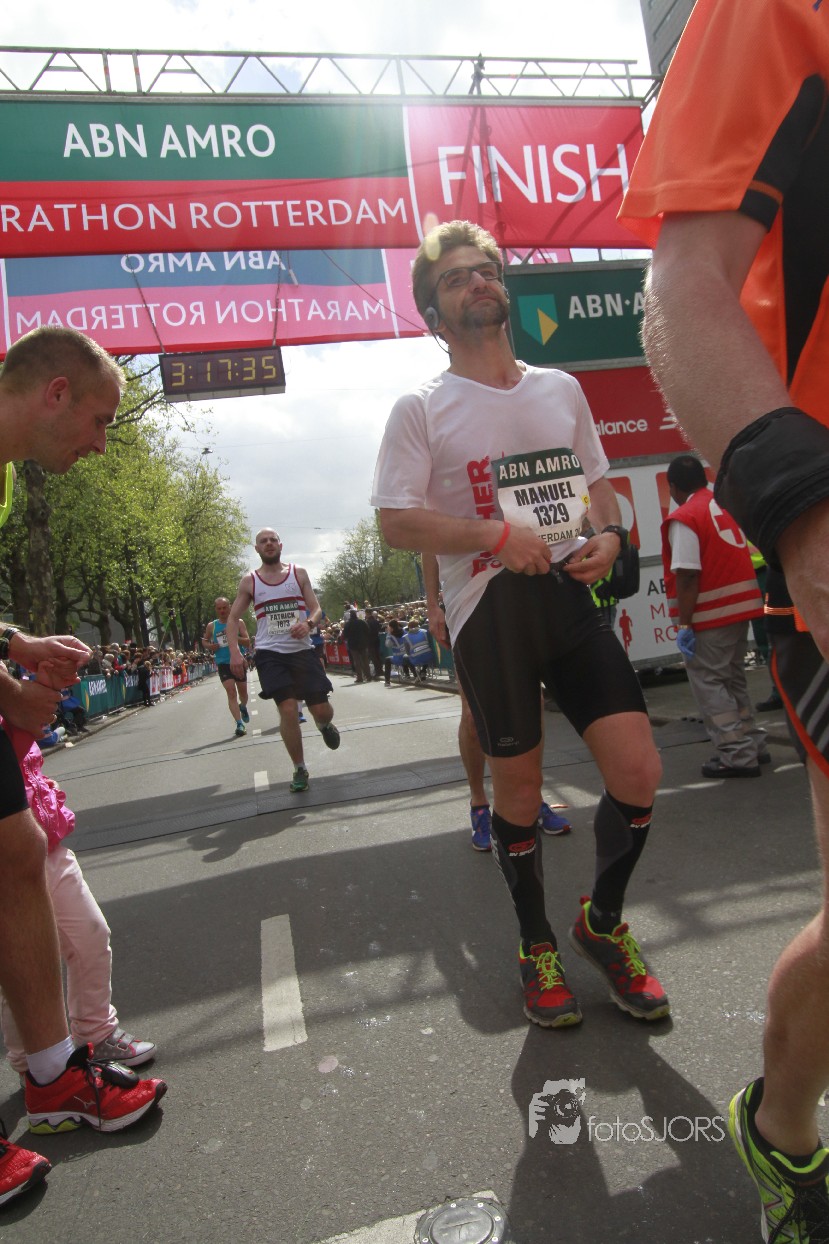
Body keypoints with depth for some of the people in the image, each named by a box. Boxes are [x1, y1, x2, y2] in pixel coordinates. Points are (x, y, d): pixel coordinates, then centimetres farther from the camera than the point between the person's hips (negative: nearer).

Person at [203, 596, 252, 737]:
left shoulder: (238, 622, -3)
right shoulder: (211, 626, 2)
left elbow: (247, 643, -10)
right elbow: (204, 641, 18)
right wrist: (209, 646, -5)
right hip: (223, 664, -1)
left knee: (242, 691, 14)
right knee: (231, 692, -15)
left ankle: (243, 707, 49)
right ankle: (239, 724, -18)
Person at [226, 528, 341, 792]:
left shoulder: (299, 573, 6)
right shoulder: (249, 580, 5)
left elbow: (316, 608, 3)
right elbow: (233, 618, 7)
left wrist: (308, 623, -20)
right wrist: (234, 651, -7)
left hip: (302, 650, 1)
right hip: (270, 654, -1)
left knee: (321, 710, -1)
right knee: (288, 709, -14)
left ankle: (324, 724, 40)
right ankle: (299, 770, 3)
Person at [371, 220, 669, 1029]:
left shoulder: (561, 389, 16)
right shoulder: (421, 408, 0)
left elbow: (596, 480, 24)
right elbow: (397, 522, -7)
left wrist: (609, 533, 2)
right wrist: (500, 537, -17)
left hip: (571, 597, 4)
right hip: (489, 608, -4)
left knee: (638, 772, -2)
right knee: (517, 788, 5)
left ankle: (602, 922, 26)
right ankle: (537, 947, 30)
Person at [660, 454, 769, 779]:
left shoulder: (683, 519, -14)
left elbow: (687, 576, -20)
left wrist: (684, 623, -18)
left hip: (710, 615, -8)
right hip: (740, 606, 8)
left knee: (708, 683, 0)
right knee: (733, 679, 19)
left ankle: (738, 755, 1)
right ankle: (753, 744, 25)